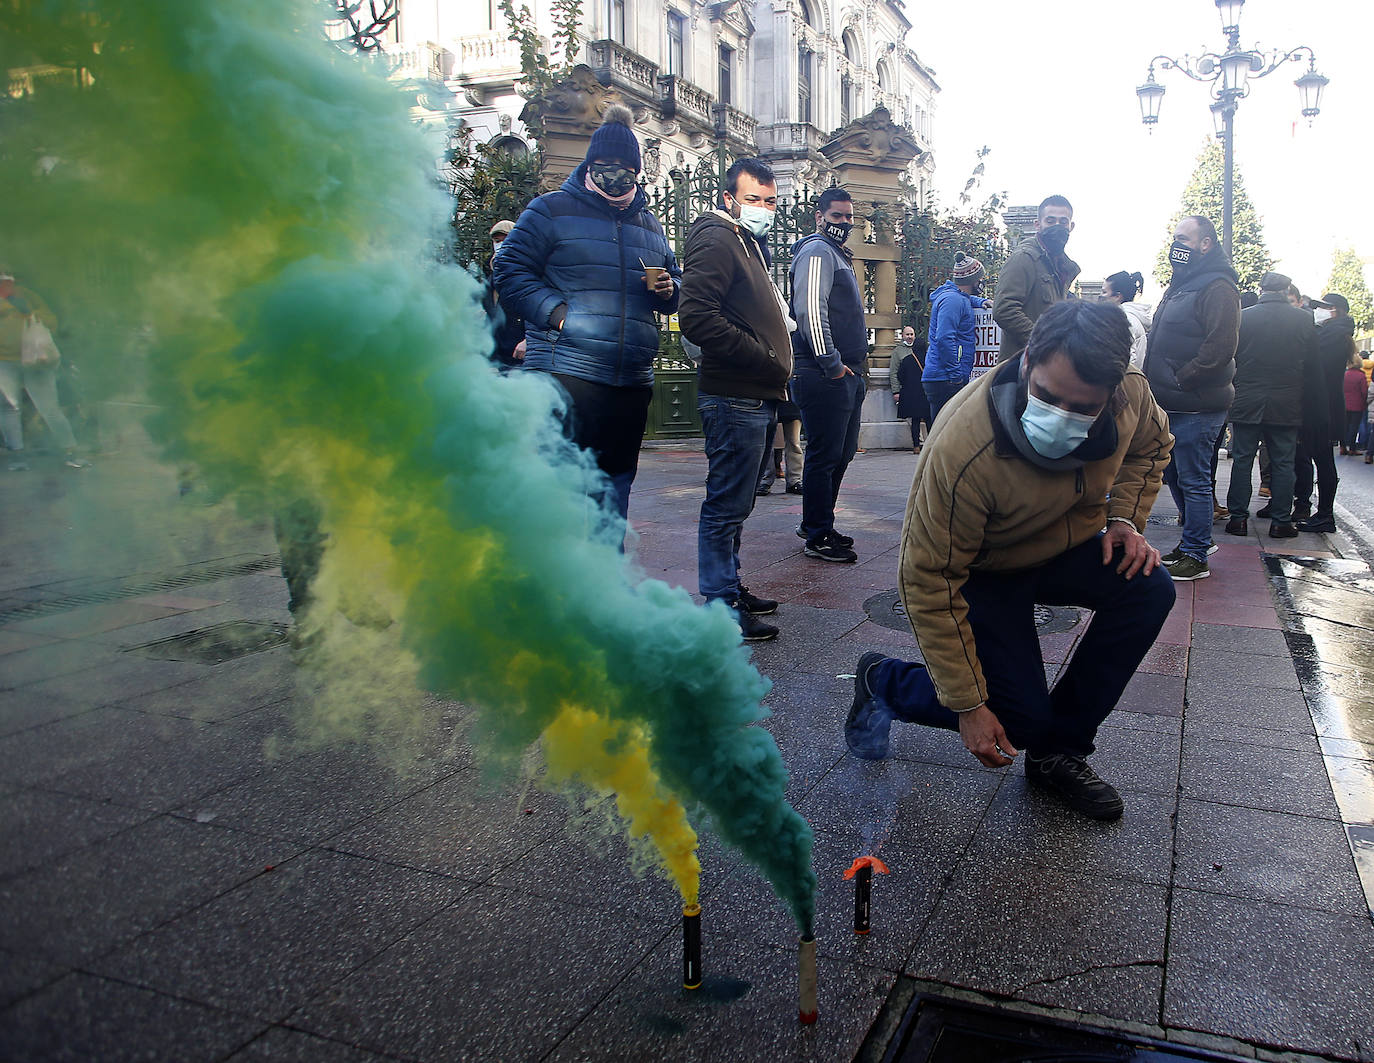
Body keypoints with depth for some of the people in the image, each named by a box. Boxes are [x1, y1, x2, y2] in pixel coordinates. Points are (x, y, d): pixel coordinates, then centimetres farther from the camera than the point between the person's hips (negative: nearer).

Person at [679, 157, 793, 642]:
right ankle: (720, 607, 1)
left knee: (734, 505, 17)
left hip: (756, 398, 10)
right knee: (727, 506, -5)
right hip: (735, 399, -10)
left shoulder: (748, 243, 23)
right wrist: (765, 359, -19)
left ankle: (730, 588, 27)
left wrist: (776, 370, 15)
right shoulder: (717, 241, -10)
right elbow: (697, 316, -23)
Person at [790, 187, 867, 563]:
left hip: (845, 374, 11)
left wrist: (857, 357, 21)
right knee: (825, 455, -7)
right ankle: (818, 538, 0)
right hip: (825, 375, -11)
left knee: (841, 453, 14)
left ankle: (815, 524, 24)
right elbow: (810, 310, -20)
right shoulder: (817, 252, -8)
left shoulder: (838, 254, 25)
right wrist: (831, 363, -20)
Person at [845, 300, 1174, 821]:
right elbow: (930, 583, -32)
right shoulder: (963, 452, -39)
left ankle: (1058, 749, -2)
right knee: (1020, 719, -14)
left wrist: (1124, 518, -12)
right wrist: (968, 706, -27)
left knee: (1149, 587, -20)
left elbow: (1150, 445, 7)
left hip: (1065, 549, 6)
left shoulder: (1132, 394, -22)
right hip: (980, 572, -6)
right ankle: (883, 681, 15)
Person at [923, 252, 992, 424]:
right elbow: (944, 338, -21)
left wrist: (982, 302, 22)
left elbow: (968, 298, 45)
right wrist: (955, 374, -20)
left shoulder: (959, 297, 19)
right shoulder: (952, 299, -11)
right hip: (946, 379, -10)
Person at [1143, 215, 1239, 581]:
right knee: (1175, 475, 17)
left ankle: (1195, 557, 4)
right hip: (1172, 404, 10)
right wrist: (1156, 381, 11)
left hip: (1196, 406, -10)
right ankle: (1195, 539, 30)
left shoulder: (1217, 287, -12)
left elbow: (1220, 348, -22)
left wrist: (1180, 381, -18)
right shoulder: (1180, 285, 19)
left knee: (1193, 481, -4)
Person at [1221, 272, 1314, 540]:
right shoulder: (1304, 319, -3)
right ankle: (1281, 522, 9)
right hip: (1287, 405, 1)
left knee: (1242, 460, 7)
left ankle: (1238, 517, 7)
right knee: (1283, 463, 7)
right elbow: (1312, 361, 6)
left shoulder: (1243, 317, -6)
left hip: (1247, 404, -1)